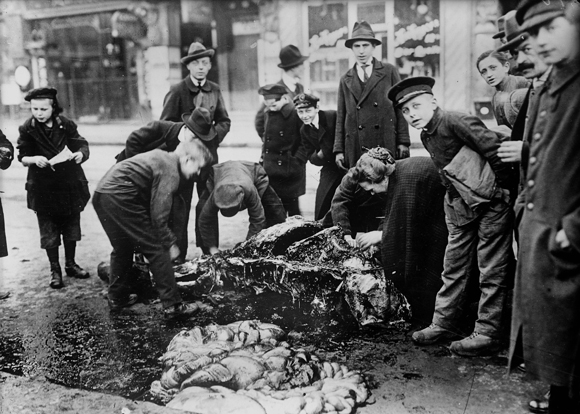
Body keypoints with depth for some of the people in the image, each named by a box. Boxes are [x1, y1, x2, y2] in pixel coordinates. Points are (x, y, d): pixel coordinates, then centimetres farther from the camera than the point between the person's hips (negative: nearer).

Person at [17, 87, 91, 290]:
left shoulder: (66, 125, -4)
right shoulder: (27, 129, -5)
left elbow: (82, 145, -2)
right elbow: (22, 157, -2)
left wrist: (80, 154, -25)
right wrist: (34, 159, -23)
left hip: (70, 184, 2)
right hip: (43, 187, -1)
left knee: (71, 226, 12)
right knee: (48, 231, 4)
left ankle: (70, 264, 29)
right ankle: (55, 270, 18)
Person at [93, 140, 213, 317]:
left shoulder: (159, 156, 20)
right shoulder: (170, 171, -9)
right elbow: (158, 216, -14)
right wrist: (170, 243, -3)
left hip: (101, 193, 10)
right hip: (120, 197, -10)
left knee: (122, 248, 25)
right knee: (156, 250, -2)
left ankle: (117, 299, 34)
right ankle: (172, 305, 2)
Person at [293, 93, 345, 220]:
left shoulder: (333, 116, -16)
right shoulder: (304, 131, 4)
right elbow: (310, 157, 5)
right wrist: (319, 156, -16)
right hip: (330, 169, 5)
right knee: (320, 211, 2)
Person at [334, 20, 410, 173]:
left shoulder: (389, 72, 9)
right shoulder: (345, 80, 13)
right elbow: (340, 117, 12)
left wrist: (403, 142, -2)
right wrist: (338, 150, 5)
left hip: (388, 145, -1)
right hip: (356, 149, 1)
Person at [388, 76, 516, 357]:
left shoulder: (454, 121, -18)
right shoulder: (426, 136, 9)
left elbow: (494, 148, -24)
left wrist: (503, 189, -17)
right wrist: (455, 197, 13)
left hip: (491, 201, -9)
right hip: (460, 207, 9)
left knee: (492, 271, 1)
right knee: (453, 267, 14)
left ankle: (487, 334, 9)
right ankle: (443, 323, 25)